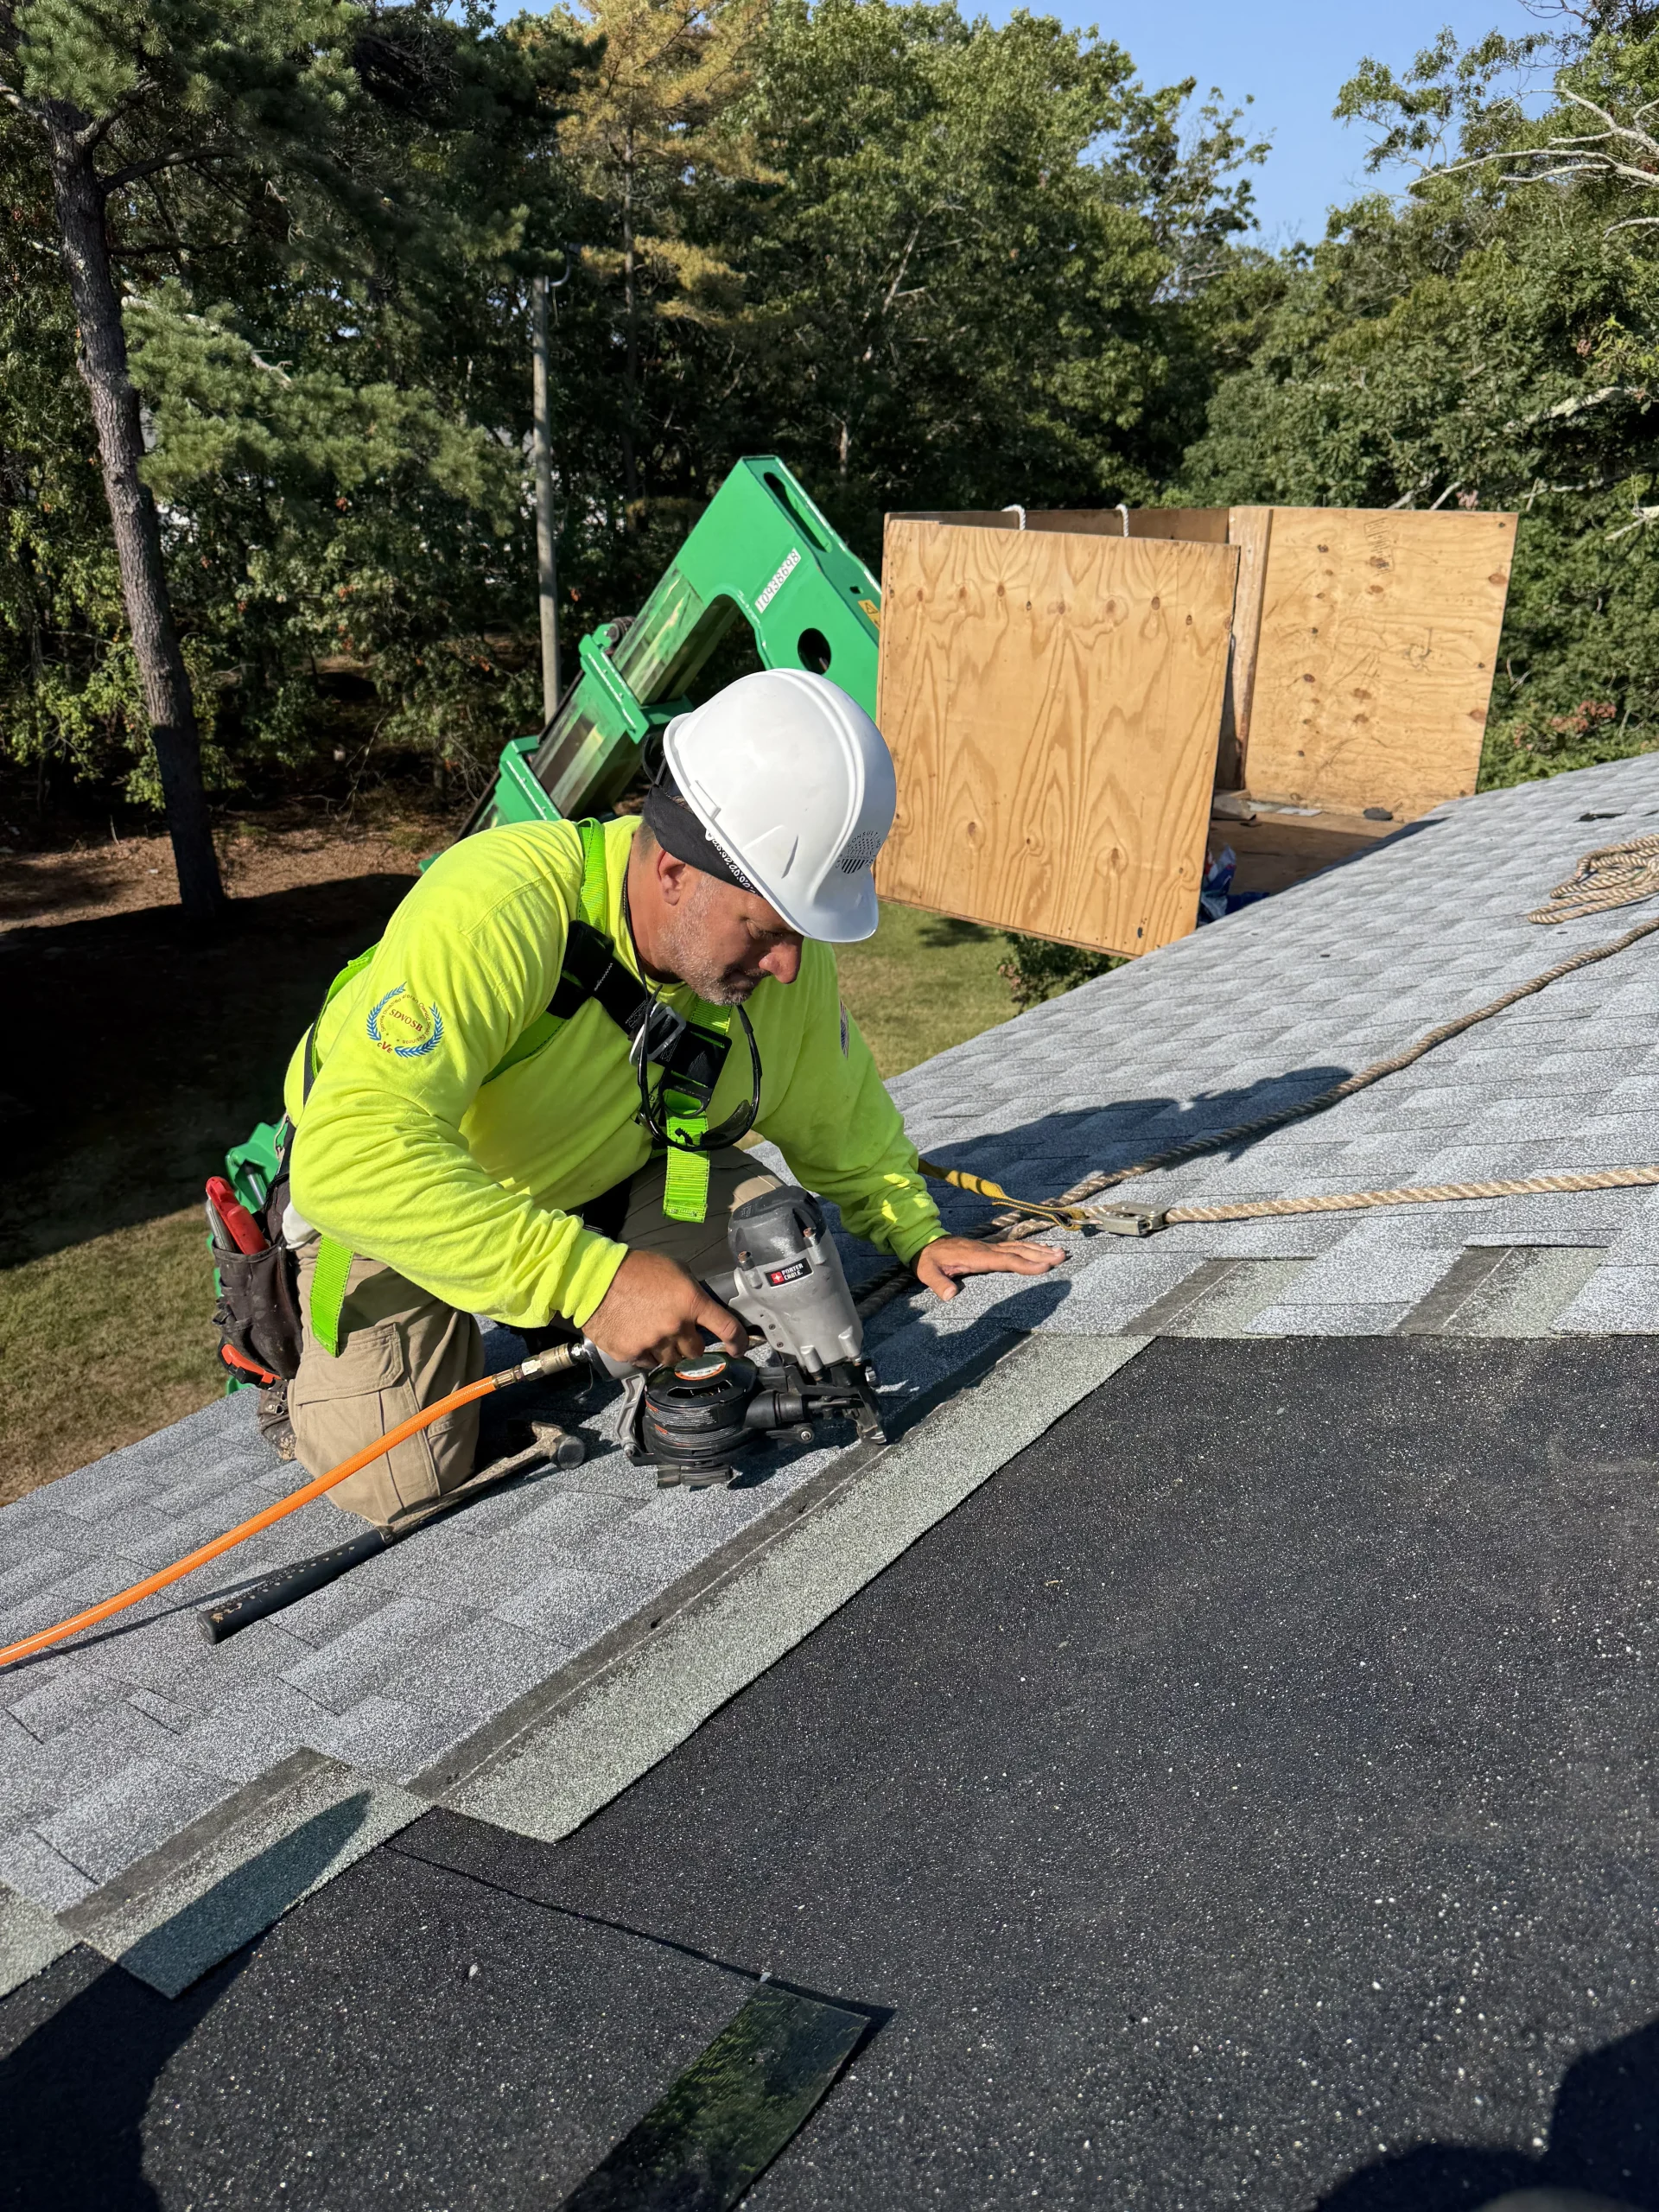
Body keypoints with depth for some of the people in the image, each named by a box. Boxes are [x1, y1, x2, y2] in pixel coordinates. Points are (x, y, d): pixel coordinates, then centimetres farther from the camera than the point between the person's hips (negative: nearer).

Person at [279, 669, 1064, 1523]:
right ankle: (312, 1330, 16)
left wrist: (916, 1231, -6)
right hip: (387, 1193, -4)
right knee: (401, 1483, -16)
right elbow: (350, 1156, -47)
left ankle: (551, 1331, 10)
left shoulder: (786, 955, -18)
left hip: (596, 1178, 5)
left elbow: (838, 1115, 3)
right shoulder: (493, 912, -40)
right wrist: (589, 1278, -49)